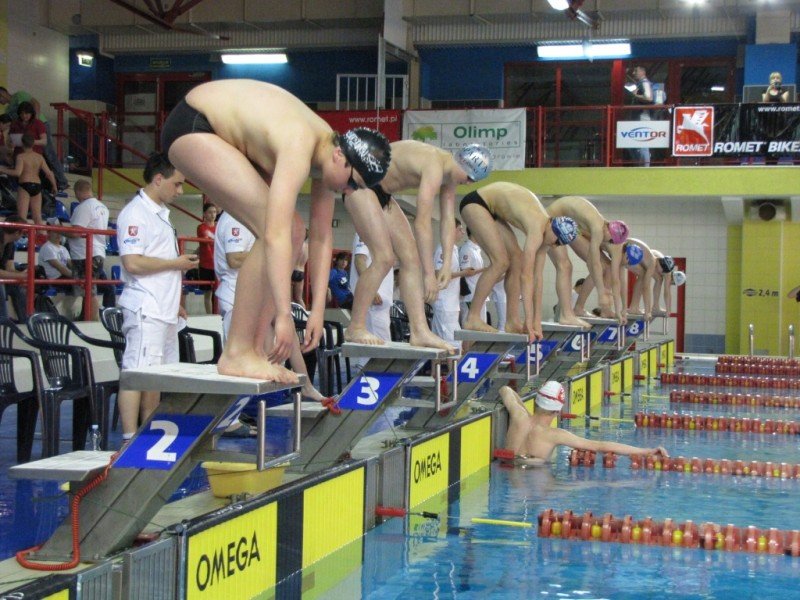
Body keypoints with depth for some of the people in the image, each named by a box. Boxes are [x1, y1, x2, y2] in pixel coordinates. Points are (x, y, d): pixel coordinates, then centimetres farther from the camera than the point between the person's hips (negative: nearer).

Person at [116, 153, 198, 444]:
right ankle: (130, 440, -10)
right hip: (145, 310, -10)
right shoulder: (135, 214, -11)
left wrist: (174, 302, 21)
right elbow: (133, 263, -21)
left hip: (164, 310, 10)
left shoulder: (160, 213, 19)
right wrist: (177, 263, -12)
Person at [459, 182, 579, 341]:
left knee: (516, 260, 3)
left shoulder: (546, 228, -3)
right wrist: (529, 321, -35)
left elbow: (538, 276, -2)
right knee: (501, 262, -18)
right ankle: (472, 319, -15)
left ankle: (513, 321, 4)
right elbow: (526, 276, -34)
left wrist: (537, 321, -3)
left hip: (491, 208, 9)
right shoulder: (537, 230, -29)